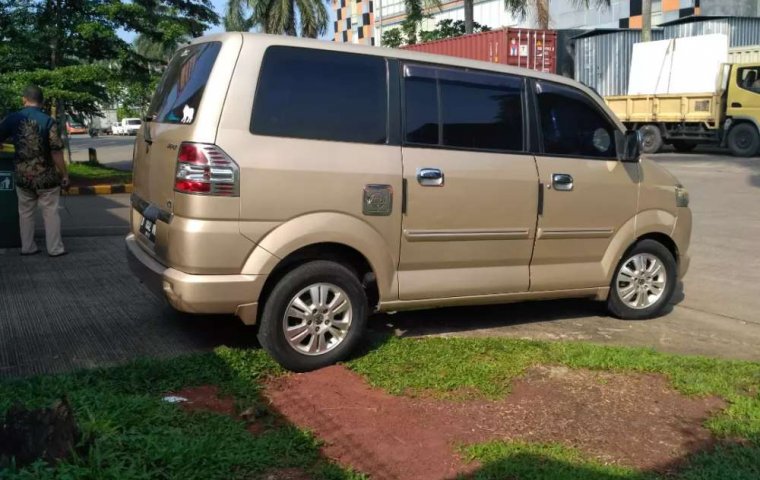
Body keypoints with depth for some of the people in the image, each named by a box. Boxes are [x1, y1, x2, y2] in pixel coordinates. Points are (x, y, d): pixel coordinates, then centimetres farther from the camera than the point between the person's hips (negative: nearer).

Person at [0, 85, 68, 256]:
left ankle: (27, 247, 22)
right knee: (50, 213, 6)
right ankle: (55, 248, 10)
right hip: (46, 176, -3)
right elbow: (56, 152, -14)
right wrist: (64, 175, -6)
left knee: (25, 212, 16)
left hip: (22, 176, 3)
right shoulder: (48, 121, -13)